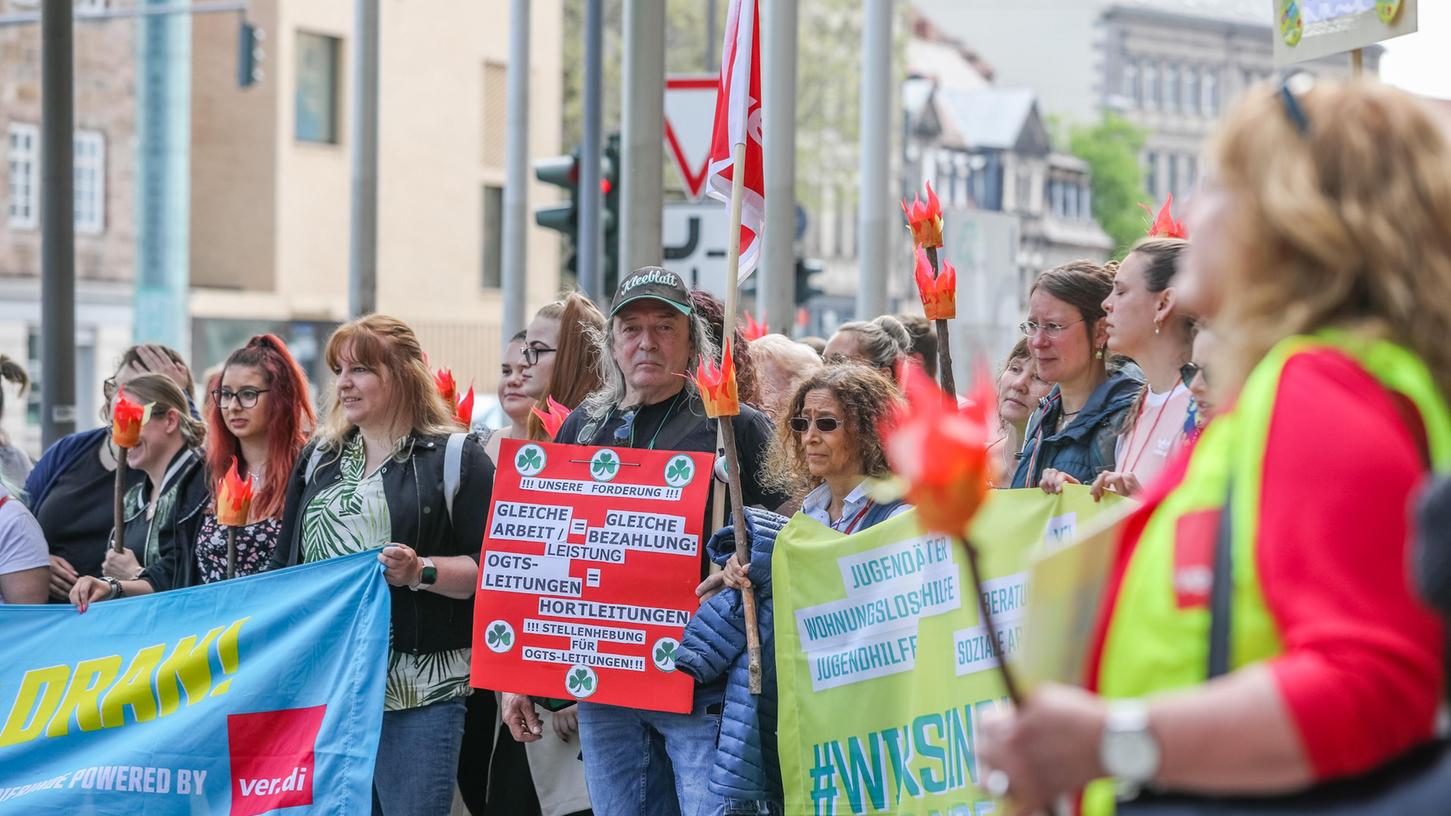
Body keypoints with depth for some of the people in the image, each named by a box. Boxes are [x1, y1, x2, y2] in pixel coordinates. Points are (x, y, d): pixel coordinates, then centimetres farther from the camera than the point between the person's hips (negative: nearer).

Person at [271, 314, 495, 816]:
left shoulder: (455, 456, 0)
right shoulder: (319, 458, 17)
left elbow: (488, 568, -5)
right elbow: (285, 565, 21)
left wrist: (422, 572, -21)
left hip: (418, 692, -5)